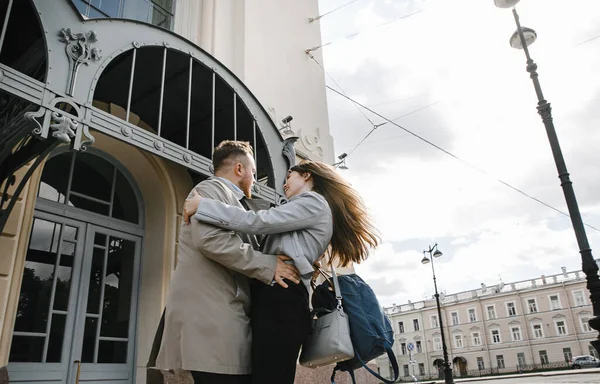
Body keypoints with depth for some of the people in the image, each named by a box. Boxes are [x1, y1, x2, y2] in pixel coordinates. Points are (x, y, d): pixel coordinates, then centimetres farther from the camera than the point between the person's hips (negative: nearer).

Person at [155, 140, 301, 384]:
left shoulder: (229, 200, 29)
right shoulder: (211, 188, -1)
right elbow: (209, 238, -19)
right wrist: (268, 265, -14)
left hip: (223, 316, 10)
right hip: (211, 315, -10)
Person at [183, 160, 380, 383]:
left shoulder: (314, 202, -1)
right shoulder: (307, 207, 30)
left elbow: (257, 222, -11)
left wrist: (202, 205, -6)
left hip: (280, 299, -10)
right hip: (276, 298, 10)